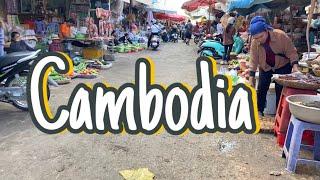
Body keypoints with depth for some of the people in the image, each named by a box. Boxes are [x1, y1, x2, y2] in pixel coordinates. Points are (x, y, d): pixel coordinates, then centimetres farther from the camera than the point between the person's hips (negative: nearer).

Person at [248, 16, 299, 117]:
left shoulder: (281, 35, -24)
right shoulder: (254, 42, -18)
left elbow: (291, 51, -17)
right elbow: (254, 60, -13)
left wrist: (295, 65, -29)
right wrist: (251, 76, -16)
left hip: (283, 66, -2)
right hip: (265, 67, 2)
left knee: (280, 90, -5)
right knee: (261, 89, 1)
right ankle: (259, 111, 15)